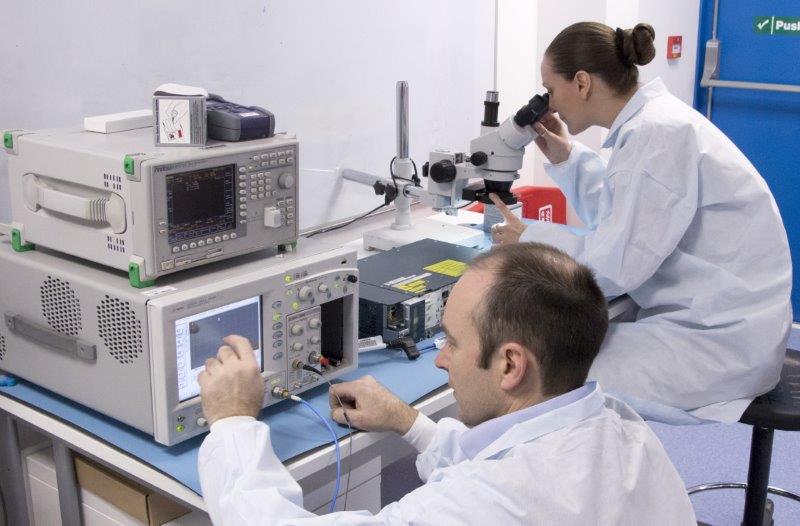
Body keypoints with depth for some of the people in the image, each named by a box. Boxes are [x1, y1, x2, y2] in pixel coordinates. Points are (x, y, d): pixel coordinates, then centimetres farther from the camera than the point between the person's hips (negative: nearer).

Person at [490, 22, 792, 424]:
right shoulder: (651, 121, 8)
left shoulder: (657, 134, -21)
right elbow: (616, 219, 19)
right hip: (699, 315, 9)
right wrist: (564, 158, 10)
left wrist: (530, 238, -10)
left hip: (722, 339, -9)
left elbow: (616, 264, -24)